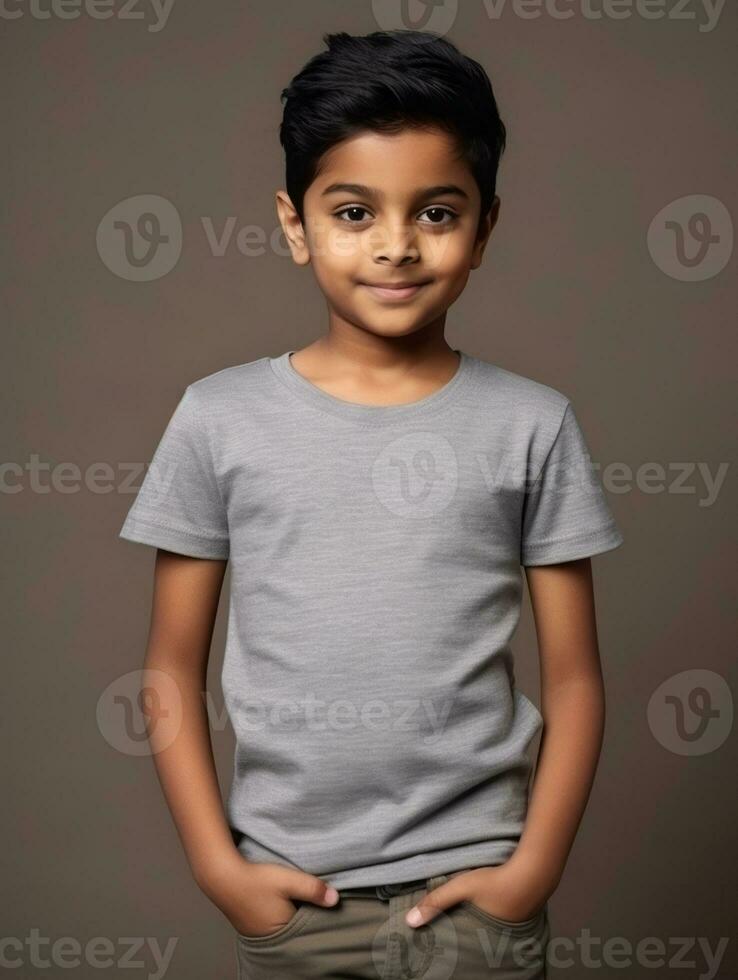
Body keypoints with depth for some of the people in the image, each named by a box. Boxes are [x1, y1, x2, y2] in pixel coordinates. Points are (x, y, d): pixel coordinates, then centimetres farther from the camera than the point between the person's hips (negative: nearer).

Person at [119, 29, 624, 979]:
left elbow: (573, 676, 0)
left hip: (472, 887, 0)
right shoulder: (219, 419, -4)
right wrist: (217, 864, -4)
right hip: (288, 891, 1)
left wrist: (534, 868, -6)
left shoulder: (531, 425, -5)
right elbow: (173, 669, 1)